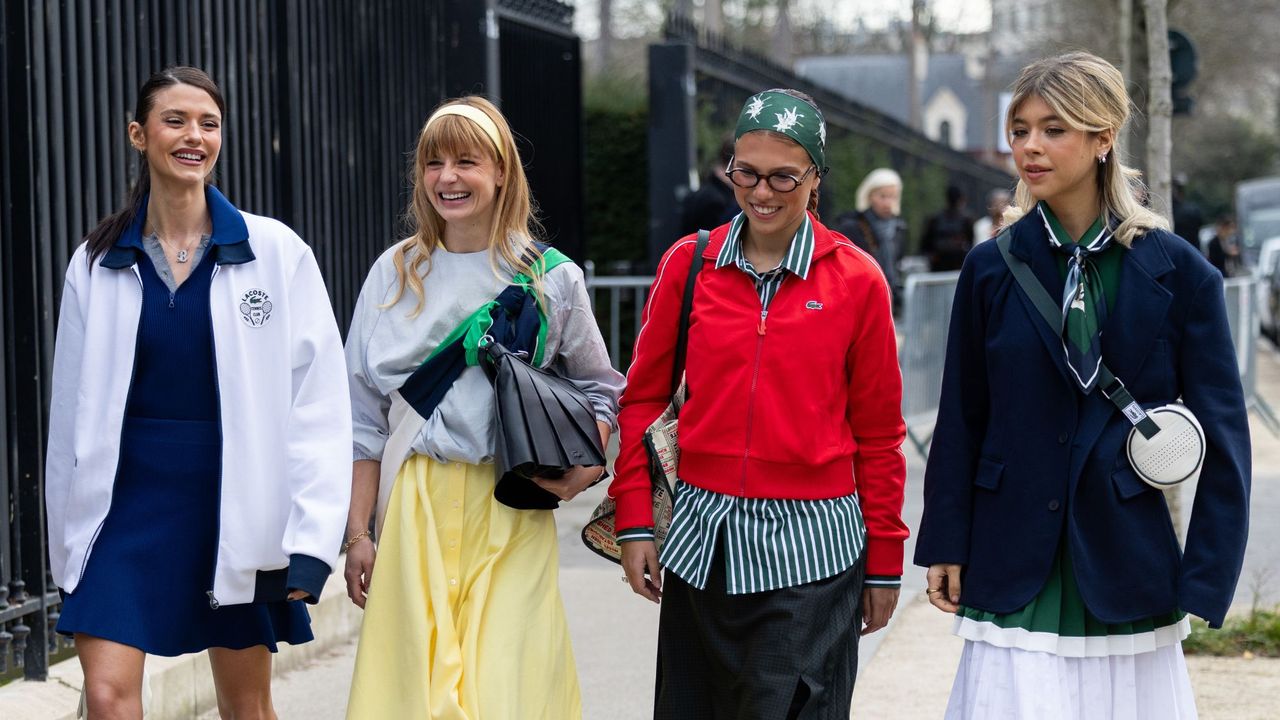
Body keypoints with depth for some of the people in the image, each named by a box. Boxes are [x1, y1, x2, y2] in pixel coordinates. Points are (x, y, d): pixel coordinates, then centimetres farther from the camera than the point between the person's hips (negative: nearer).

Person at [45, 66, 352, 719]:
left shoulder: (277, 253, -3)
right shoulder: (98, 262, 3)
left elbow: (318, 399, -5)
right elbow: (73, 404, 8)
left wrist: (311, 537, -11)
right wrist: (67, 541, 8)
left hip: (236, 497, -1)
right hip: (128, 495, 1)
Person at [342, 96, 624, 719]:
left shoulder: (550, 278, 5)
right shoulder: (395, 273, 9)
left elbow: (601, 389, 14)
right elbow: (366, 419, 10)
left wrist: (584, 468, -7)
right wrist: (358, 533, 5)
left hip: (512, 511, -1)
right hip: (416, 509, 2)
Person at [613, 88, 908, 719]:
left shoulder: (856, 279, -2)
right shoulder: (688, 264, 3)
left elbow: (878, 432, 3)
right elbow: (643, 399, 9)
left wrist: (884, 561, 5)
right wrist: (635, 522, 2)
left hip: (810, 546, -2)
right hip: (701, 539, 3)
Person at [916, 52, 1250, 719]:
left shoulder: (1176, 271, -2)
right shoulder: (992, 268, 3)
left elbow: (1221, 432, -1)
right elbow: (961, 419, 7)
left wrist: (1208, 579, -5)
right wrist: (946, 546, 4)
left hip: (1129, 559, -1)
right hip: (1015, 566, 1)